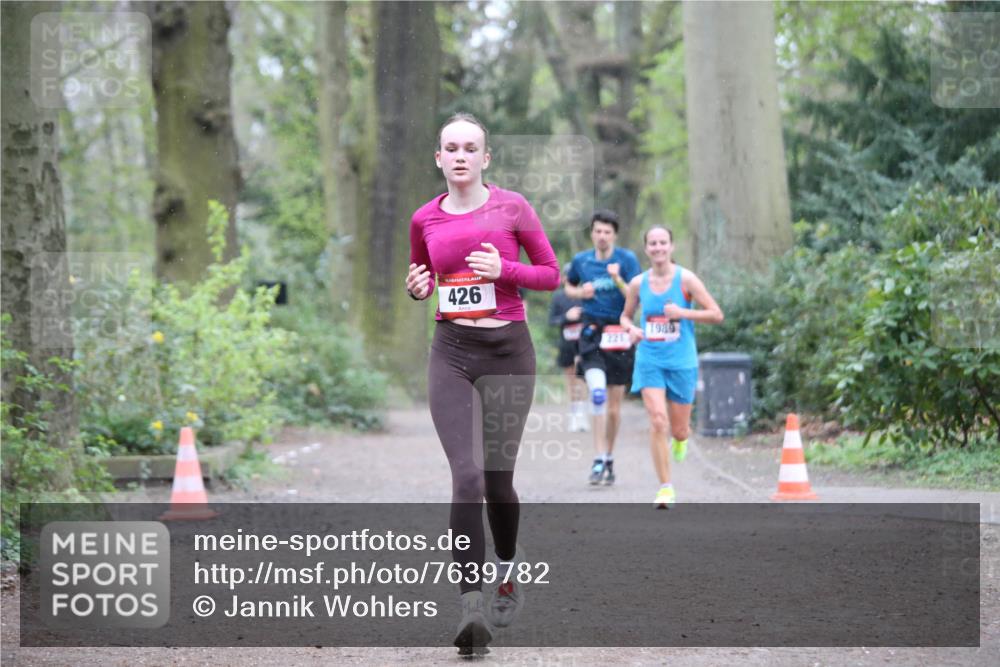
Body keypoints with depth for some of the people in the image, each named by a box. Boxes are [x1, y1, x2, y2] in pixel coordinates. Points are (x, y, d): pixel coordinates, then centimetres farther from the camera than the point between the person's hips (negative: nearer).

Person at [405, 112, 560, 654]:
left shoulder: (511, 208, -1)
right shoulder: (425, 219, 7)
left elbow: (552, 274, 4)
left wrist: (504, 270, -13)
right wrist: (418, 288, 0)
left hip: (507, 350, -1)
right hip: (452, 352, 1)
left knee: (497, 476, 5)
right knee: (467, 476, -14)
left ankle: (509, 575, 34)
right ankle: (473, 608, -19)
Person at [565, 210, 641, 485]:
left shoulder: (627, 259, -2)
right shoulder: (581, 261, 5)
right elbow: (568, 286, 24)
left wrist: (618, 279, -23)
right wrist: (580, 292, 2)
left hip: (619, 333, 0)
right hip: (592, 333, 0)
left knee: (615, 402, 8)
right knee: (597, 393, -20)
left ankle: (609, 459, 24)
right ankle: (599, 460, -19)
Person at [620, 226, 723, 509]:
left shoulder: (686, 279, -5)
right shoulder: (638, 283, 3)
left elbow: (716, 315, -5)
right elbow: (625, 315, 19)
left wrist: (682, 313, -17)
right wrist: (632, 329, -4)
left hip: (681, 362, -1)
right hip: (649, 361, 1)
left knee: (678, 429, 6)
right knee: (658, 422, -15)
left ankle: (682, 437, 46)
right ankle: (666, 489, -7)